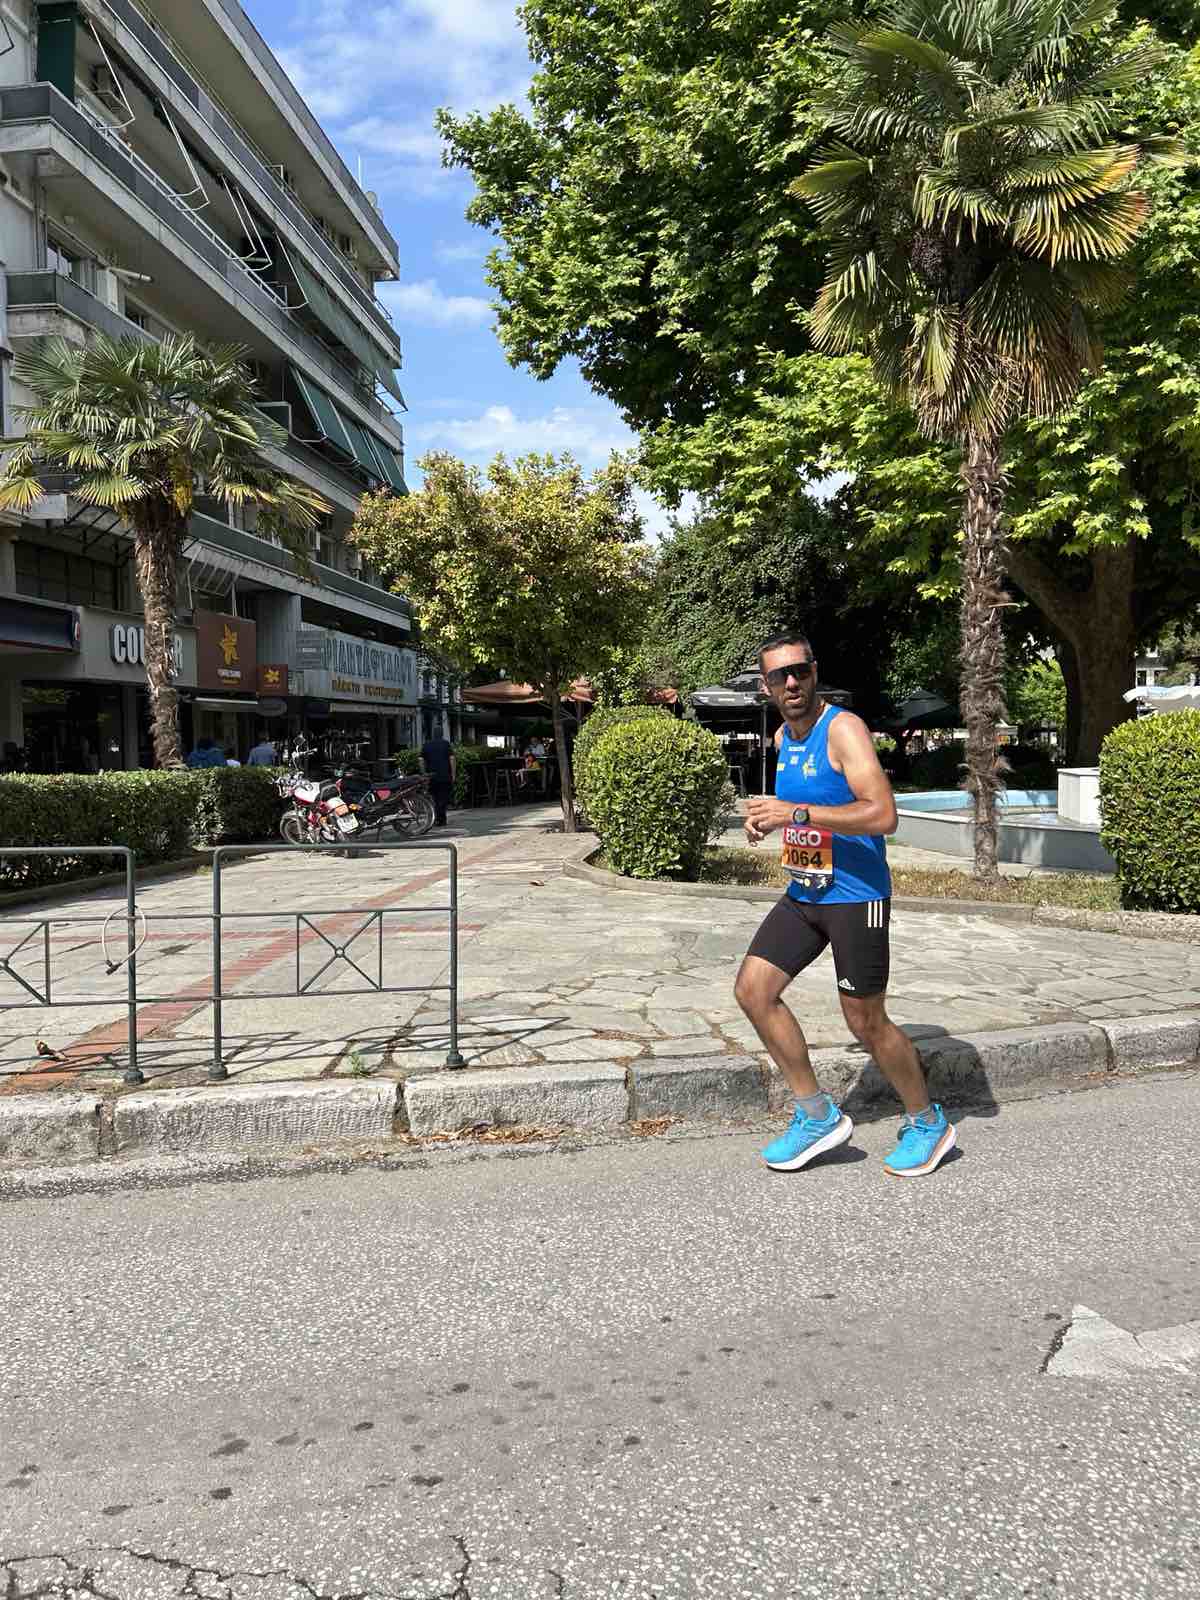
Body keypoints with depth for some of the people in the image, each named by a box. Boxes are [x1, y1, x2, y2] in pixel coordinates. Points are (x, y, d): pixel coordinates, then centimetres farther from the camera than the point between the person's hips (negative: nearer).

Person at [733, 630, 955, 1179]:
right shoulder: (783, 737, 10)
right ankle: (818, 1117, 12)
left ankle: (928, 1124, 26)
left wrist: (795, 812, -28)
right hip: (803, 892, 8)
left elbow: (883, 814, -27)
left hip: (855, 895, -8)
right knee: (752, 990, -1)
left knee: (866, 1022, 1)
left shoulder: (843, 728, -15)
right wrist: (768, 819, 9)